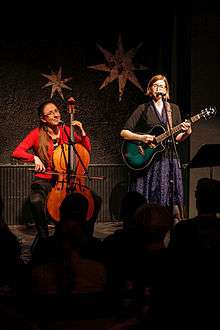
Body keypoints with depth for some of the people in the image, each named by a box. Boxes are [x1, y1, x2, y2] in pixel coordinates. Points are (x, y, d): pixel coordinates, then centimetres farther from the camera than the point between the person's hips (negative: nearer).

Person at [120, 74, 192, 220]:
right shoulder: (143, 109, 3)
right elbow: (124, 133, -1)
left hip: (169, 159, 3)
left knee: (172, 202, -4)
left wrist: (186, 133, -6)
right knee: (146, 205, -6)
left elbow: (177, 137, 14)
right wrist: (142, 138, -15)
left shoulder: (174, 109, 13)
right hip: (147, 161, -3)